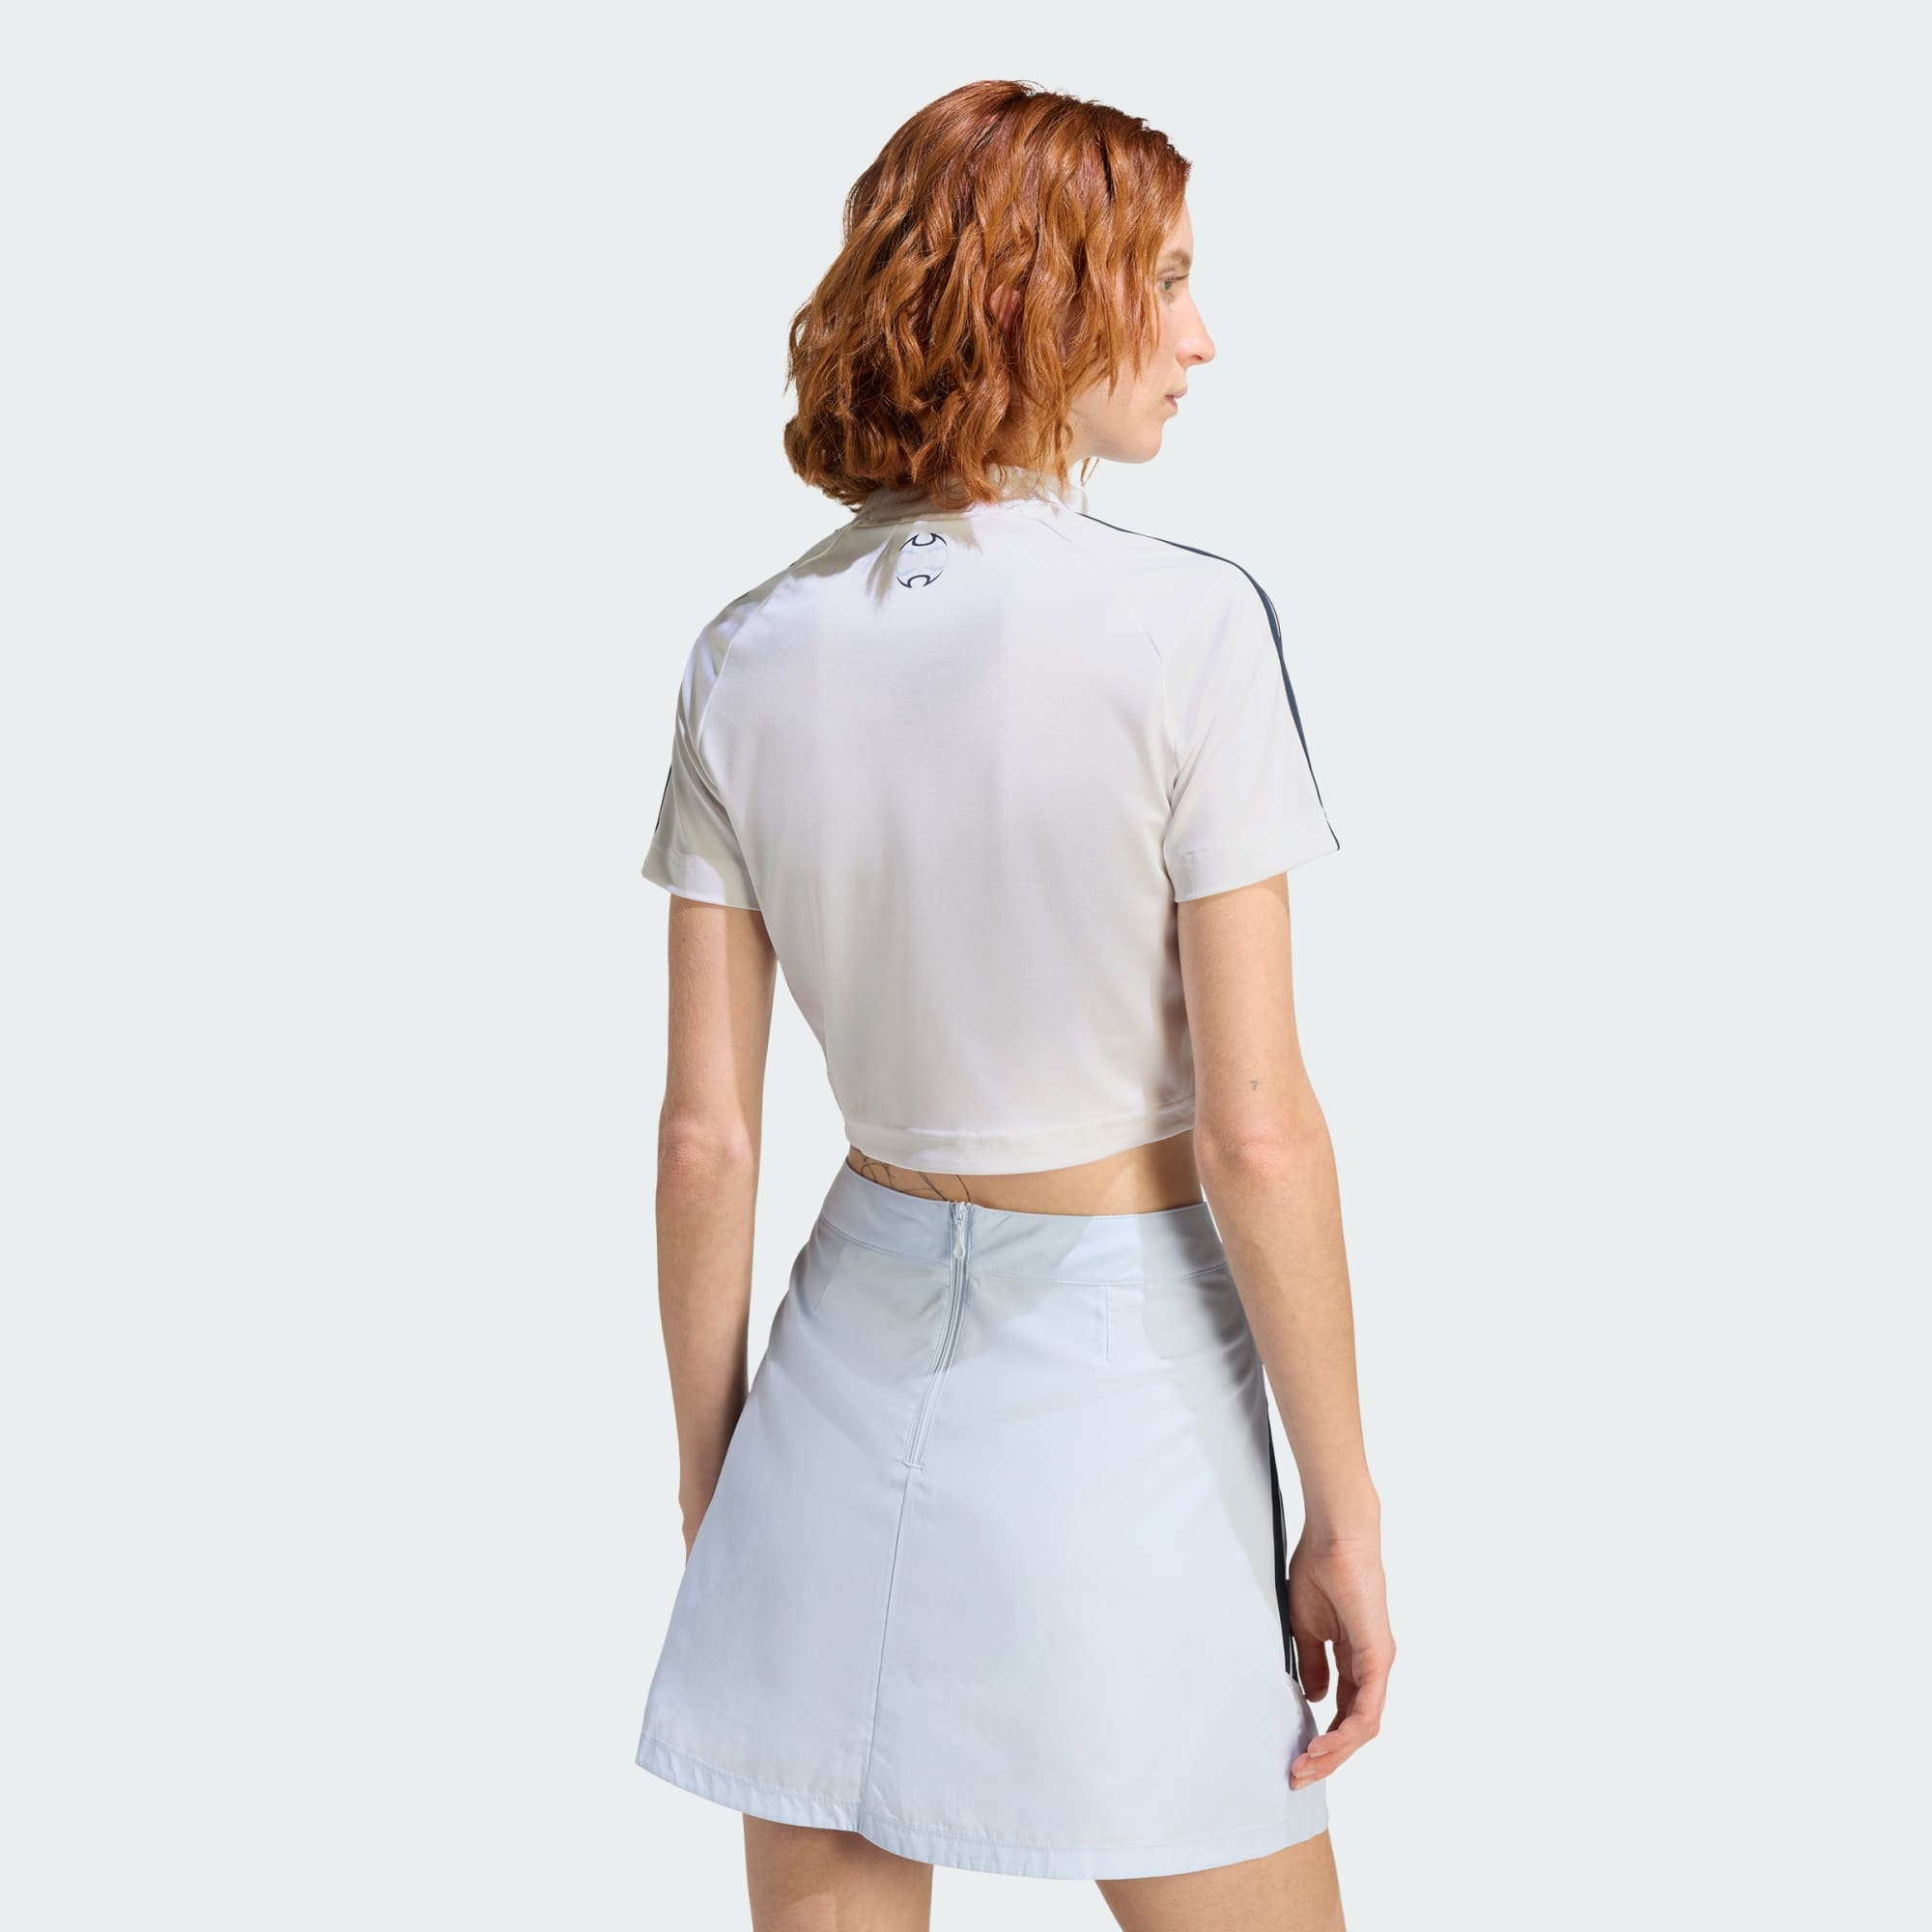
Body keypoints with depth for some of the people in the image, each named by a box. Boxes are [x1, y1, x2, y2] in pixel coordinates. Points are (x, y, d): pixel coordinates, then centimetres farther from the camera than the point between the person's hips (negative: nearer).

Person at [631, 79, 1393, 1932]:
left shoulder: (747, 658, -1)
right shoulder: (1187, 625, -14)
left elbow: (704, 1134, 0)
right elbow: (1256, 1131, -15)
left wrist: (708, 1494, 11)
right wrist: (1347, 1512, -5)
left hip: (860, 1354, 4)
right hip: (1119, 1363, -4)